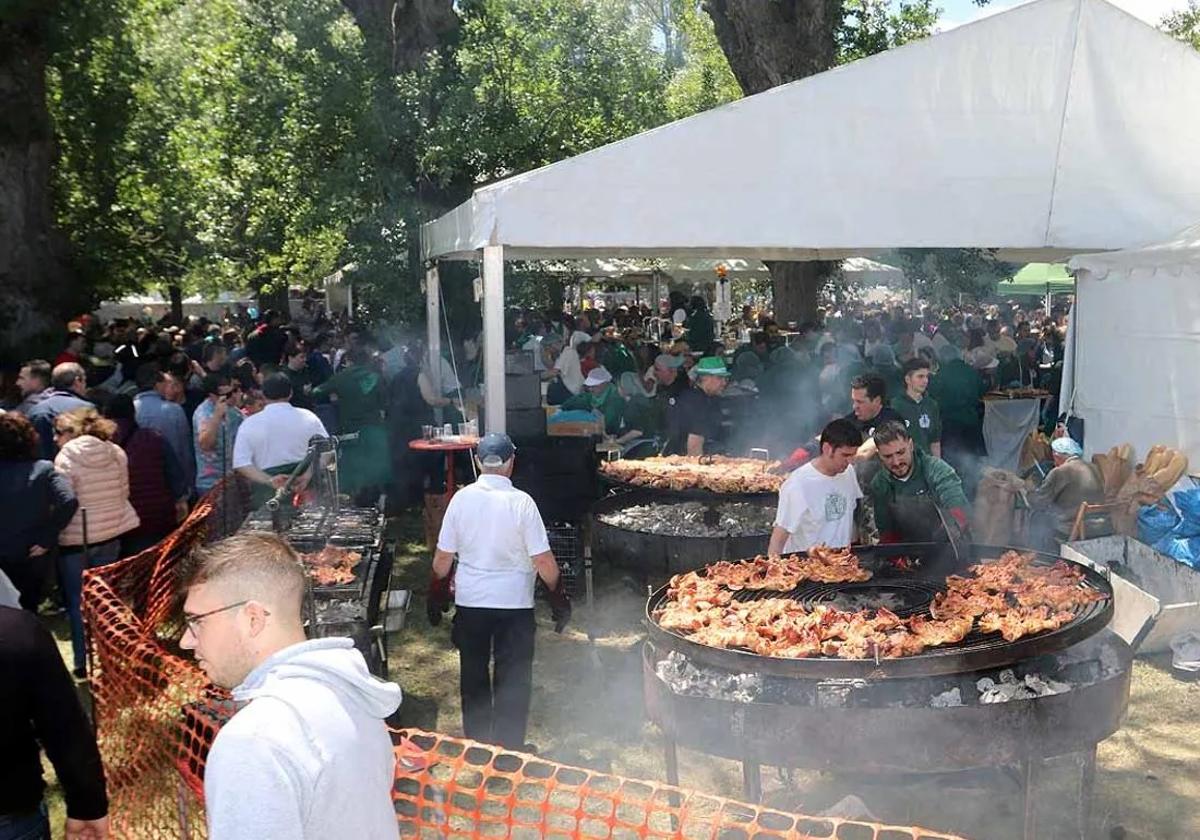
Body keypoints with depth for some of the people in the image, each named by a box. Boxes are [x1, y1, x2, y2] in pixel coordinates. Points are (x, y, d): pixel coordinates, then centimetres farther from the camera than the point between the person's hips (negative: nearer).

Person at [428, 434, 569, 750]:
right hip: (514, 602, -2)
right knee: (513, 679, 11)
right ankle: (509, 749, 19)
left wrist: (436, 594, 14)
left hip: (470, 600, 3)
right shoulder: (521, 502, -14)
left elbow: (443, 557, -1)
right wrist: (559, 596, 1)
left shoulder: (462, 498, -7)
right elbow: (543, 561, -13)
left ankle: (476, 745, 30)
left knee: (473, 676, 18)